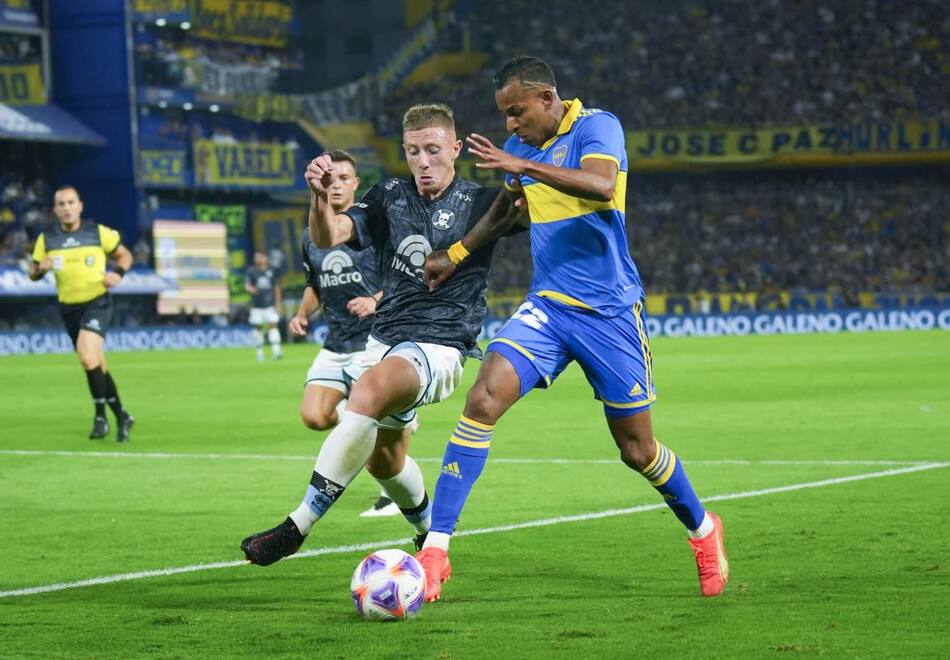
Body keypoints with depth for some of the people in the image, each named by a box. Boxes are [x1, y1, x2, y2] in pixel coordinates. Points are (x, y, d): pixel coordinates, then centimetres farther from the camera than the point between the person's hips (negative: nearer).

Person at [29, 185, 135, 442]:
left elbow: (124, 254, 7)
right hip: (69, 307, 4)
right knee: (97, 366, 11)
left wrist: (118, 273, -13)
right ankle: (121, 416, 26)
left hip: (98, 303, -4)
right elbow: (33, 274, 8)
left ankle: (101, 416, -12)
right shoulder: (46, 239, 0)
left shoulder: (98, 232, -6)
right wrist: (40, 268, -15)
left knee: (87, 356, -24)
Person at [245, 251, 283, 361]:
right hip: (257, 306, 0)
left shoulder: (271, 271, 4)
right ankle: (259, 353, 14)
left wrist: (277, 302, 8)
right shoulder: (251, 271, 0)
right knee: (258, 328, 5)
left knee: (273, 325, -10)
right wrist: (251, 289, -31)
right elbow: (247, 285, -7)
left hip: (270, 304, 0)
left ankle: (276, 351, -16)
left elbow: (276, 286, 10)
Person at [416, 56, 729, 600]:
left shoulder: (597, 127, -11)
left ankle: (703, 529, 35)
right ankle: (435, 552, -18)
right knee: (483, 400, -18)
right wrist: (456, 255, 32)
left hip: (610, 312, -5)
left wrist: (525, 166, -37)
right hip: (548, 307, 5)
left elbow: (602, 186, -32)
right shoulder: (521, 147, 9)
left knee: (637, 450, 5)